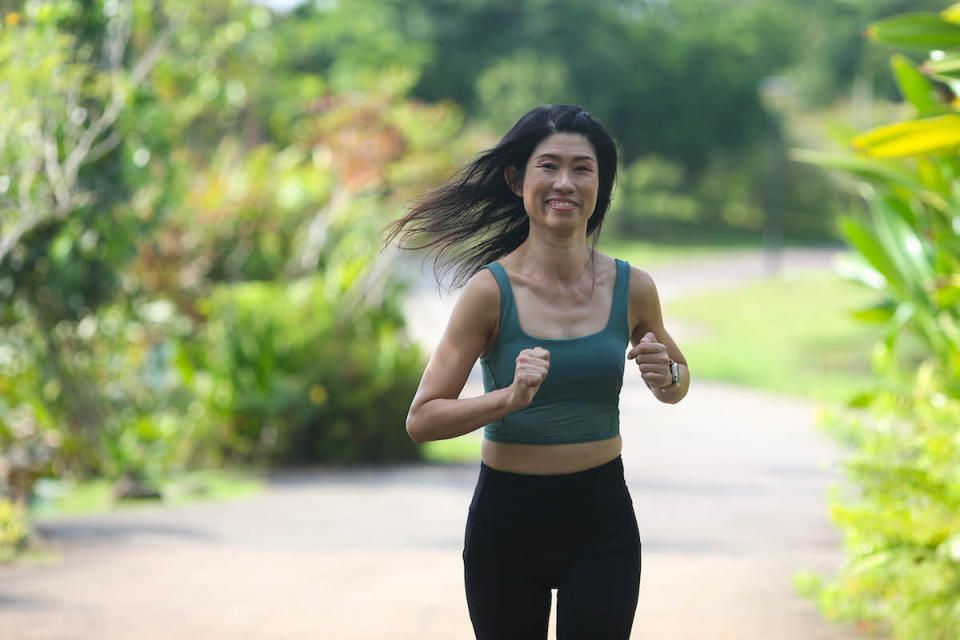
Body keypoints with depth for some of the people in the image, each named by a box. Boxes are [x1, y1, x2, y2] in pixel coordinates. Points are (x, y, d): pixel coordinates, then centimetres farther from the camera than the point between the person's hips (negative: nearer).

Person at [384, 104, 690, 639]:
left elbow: (679, 381, 16)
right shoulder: (491, 290, -10)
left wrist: (666, 377, -7)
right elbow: (422, 421, -11)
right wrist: (510, 397, -27)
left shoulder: (632, 288, -2)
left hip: (603, 518, 1)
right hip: (508, 513, -1)